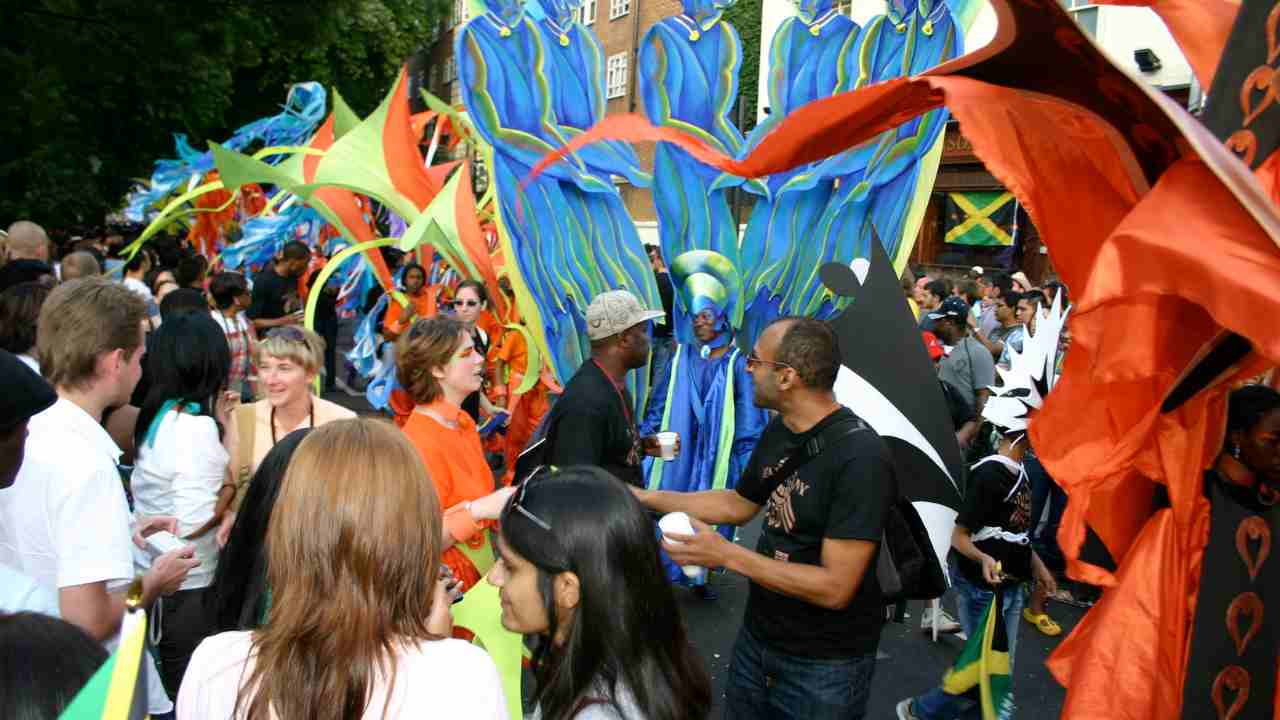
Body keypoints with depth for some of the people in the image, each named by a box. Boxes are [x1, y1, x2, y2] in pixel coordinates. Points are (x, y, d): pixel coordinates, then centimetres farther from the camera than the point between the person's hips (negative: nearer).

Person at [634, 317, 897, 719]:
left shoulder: (860, 459, -26)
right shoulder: (779, 430, 0)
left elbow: (835, 588, -28)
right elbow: (739, 505, 15)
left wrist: (725, 555, -26)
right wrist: (645, 497, 10)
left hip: (824, 664, -7)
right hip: (757, 636, 7)